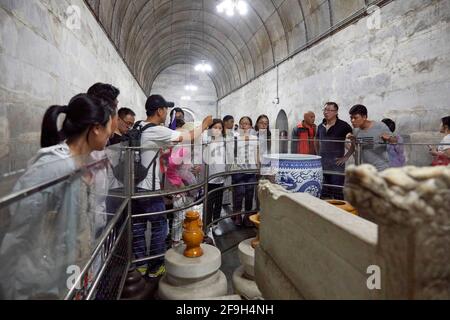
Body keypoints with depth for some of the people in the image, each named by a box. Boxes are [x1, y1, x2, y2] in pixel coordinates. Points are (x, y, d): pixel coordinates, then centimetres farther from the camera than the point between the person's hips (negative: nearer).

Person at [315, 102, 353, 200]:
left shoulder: (343, 126, -6)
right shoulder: (321, 126, 10)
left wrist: (346, 157, -10)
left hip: (337, 164, -5)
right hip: (322, 164, 5)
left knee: (337, 192, 1)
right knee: (323, 193, 12)